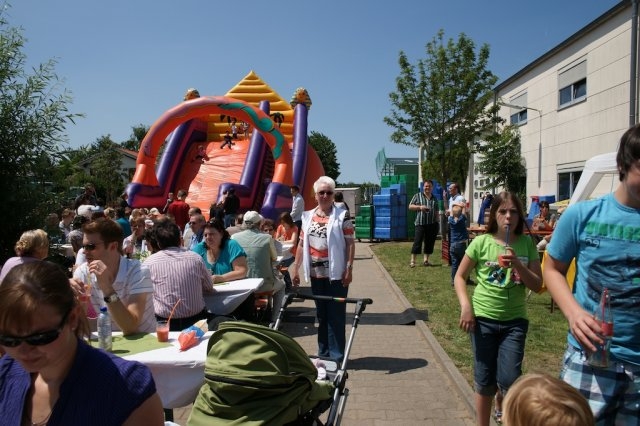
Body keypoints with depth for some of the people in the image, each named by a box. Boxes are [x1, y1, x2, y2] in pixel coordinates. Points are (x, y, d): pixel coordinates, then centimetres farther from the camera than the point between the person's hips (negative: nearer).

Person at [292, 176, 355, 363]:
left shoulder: (342, 216, -5)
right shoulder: (308, 216, 9)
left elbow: (350, 244, -8)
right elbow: (301, 244, 11)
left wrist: (349, 269, -14)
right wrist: (296, 268, 8)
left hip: (336, 273, -5)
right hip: (316, 273, 5)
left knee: (336, 314, 1)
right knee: (321, 313, 14)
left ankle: (336, 355, 11)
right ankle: (323, 353, 26)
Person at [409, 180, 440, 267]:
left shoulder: (434, 198, 16)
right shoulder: (417, 196, 5)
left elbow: (436, 212, 20)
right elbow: (410, 206, 2)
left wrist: (438, 222, 9)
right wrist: (420, 207, -13)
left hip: (432, 224, 4)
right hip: (420, 223, -4)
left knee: (430, 242, 5)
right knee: (417, 241, -6)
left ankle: (426, 260, 15)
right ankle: (412, 261, -2)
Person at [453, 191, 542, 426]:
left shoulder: (527, 243, -2)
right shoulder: (481, 242, -6)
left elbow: (537, 285, -3)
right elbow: (460, 277, 0)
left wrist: (517, 264, -19)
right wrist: (466, 306, -12)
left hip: (514, 321, 1)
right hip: (483, 319, 0)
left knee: (509, 379, -6)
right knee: (485, 381, 9)